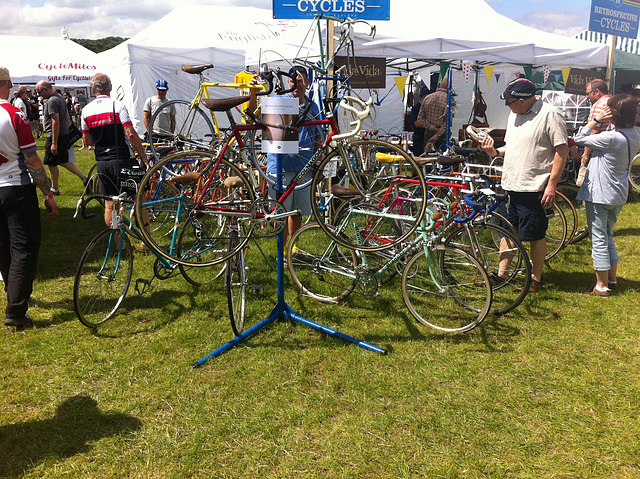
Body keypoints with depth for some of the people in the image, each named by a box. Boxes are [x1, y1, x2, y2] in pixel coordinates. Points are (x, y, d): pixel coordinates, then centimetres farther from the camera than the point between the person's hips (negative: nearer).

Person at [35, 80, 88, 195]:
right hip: (65, 134, 10)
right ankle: (84, 178, 9)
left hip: (56, 136, -10)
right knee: (64, 161, 16)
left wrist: (54, 143, -23)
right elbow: (67, 118, 20)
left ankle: (55, 188, 14)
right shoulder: (60, 97, 13)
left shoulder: (51, 101, -18)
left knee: (51, 164, 3)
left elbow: (56, 122, -24)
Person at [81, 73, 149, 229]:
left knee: (109, 204, 12)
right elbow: (131, 134, -17)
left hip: (102, 162, 5)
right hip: (122, 160, -4)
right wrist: (144, 157, -10)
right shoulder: (117, 105, -9)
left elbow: (88, 141, 9)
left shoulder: (86, 110, 6)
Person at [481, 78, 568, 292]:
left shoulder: (550, 115, -11)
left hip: (533, 189, -8)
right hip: (509, 186, 8)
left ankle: (536, 279, 16)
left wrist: (551, 185, -17)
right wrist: (495, 152, 2)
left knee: (535, 235, 3)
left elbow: (562, 150, -13)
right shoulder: (514, 115, 13)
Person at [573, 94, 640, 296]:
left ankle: (601, 287, 8)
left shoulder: (610, 138, -23)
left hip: (599, 195, -8)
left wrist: (596, 120, -6)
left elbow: (580, 138, -12)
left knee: (599, 240, 1)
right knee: (608, 237, 22)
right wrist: (601, 125, 0)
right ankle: (612, 279, 31)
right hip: (618, 195, 8)